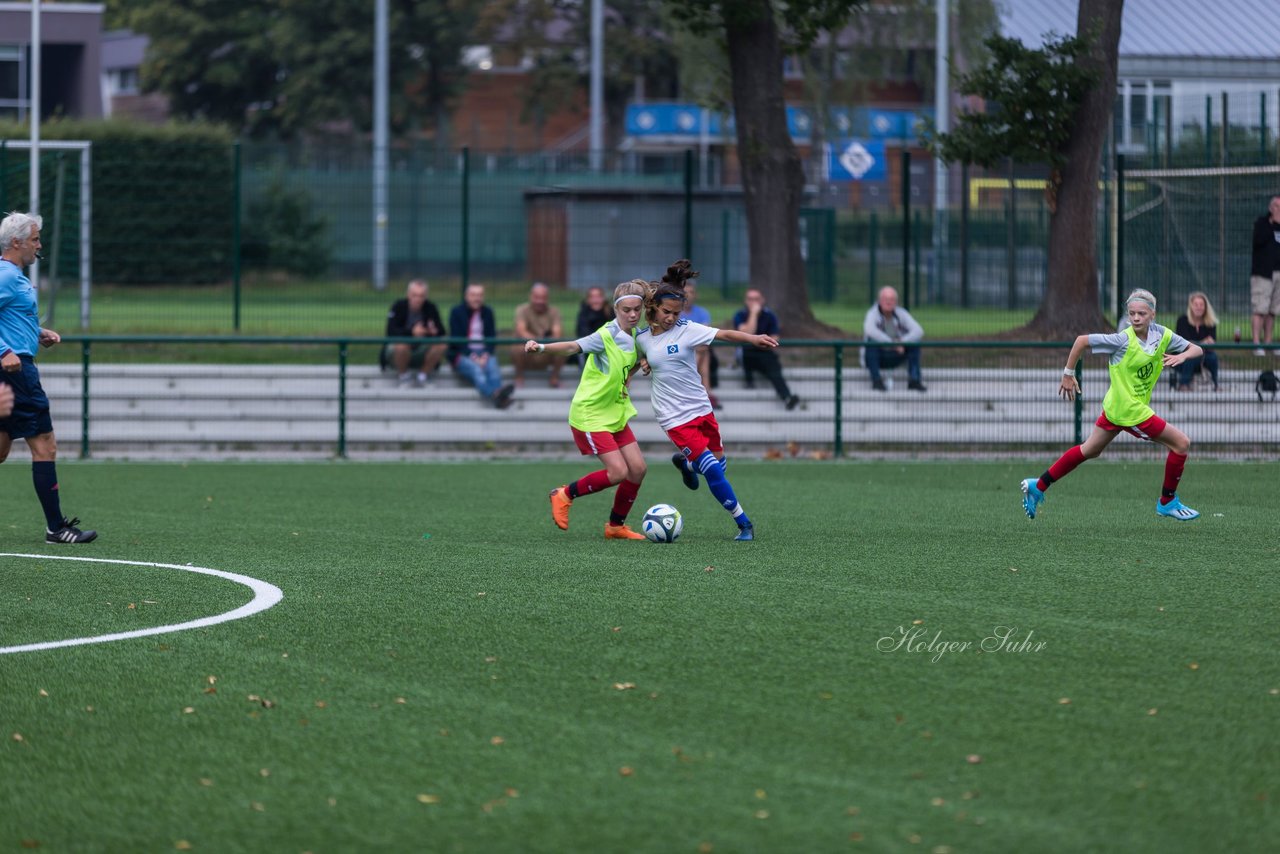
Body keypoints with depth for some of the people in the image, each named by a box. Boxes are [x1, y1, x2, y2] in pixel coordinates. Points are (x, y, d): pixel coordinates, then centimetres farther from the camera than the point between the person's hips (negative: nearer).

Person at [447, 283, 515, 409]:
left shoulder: (487, 312, 15)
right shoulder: (457, 312, 4)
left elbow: (492, 337, 10)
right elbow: (456, 338, -3)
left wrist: (486, 355, -10)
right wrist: (472, 357, -16)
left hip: (484, 353, 3)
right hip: (463, 355, -3)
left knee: (493, 368, -33)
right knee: (475, 369, -37)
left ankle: (497, 395, -62)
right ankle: (494, 394, -68)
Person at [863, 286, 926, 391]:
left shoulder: (901, 314, -6)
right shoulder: (873, 314, -18)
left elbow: (919, 331, -19)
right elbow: (869, 330, -41)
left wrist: (902, 342, -37)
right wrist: (893, 343, -43)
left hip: (895, 358, 3)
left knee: (914, 343, -18)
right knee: (871, 340, -33)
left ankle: (914, 380, -18)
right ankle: (876, 380, -26)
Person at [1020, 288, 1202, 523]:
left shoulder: (1163, 335, -2)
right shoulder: (1123, 340, -21)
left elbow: (1197, 349, 4)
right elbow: (1082, 340, -14)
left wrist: (1183, 355, -18)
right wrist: (1068, 374, -9)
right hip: (1130, 411, -8)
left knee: (1089, 451, 20)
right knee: (1181, 443, -3)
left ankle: (1038, 486, 29)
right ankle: (1167, 502, 12)